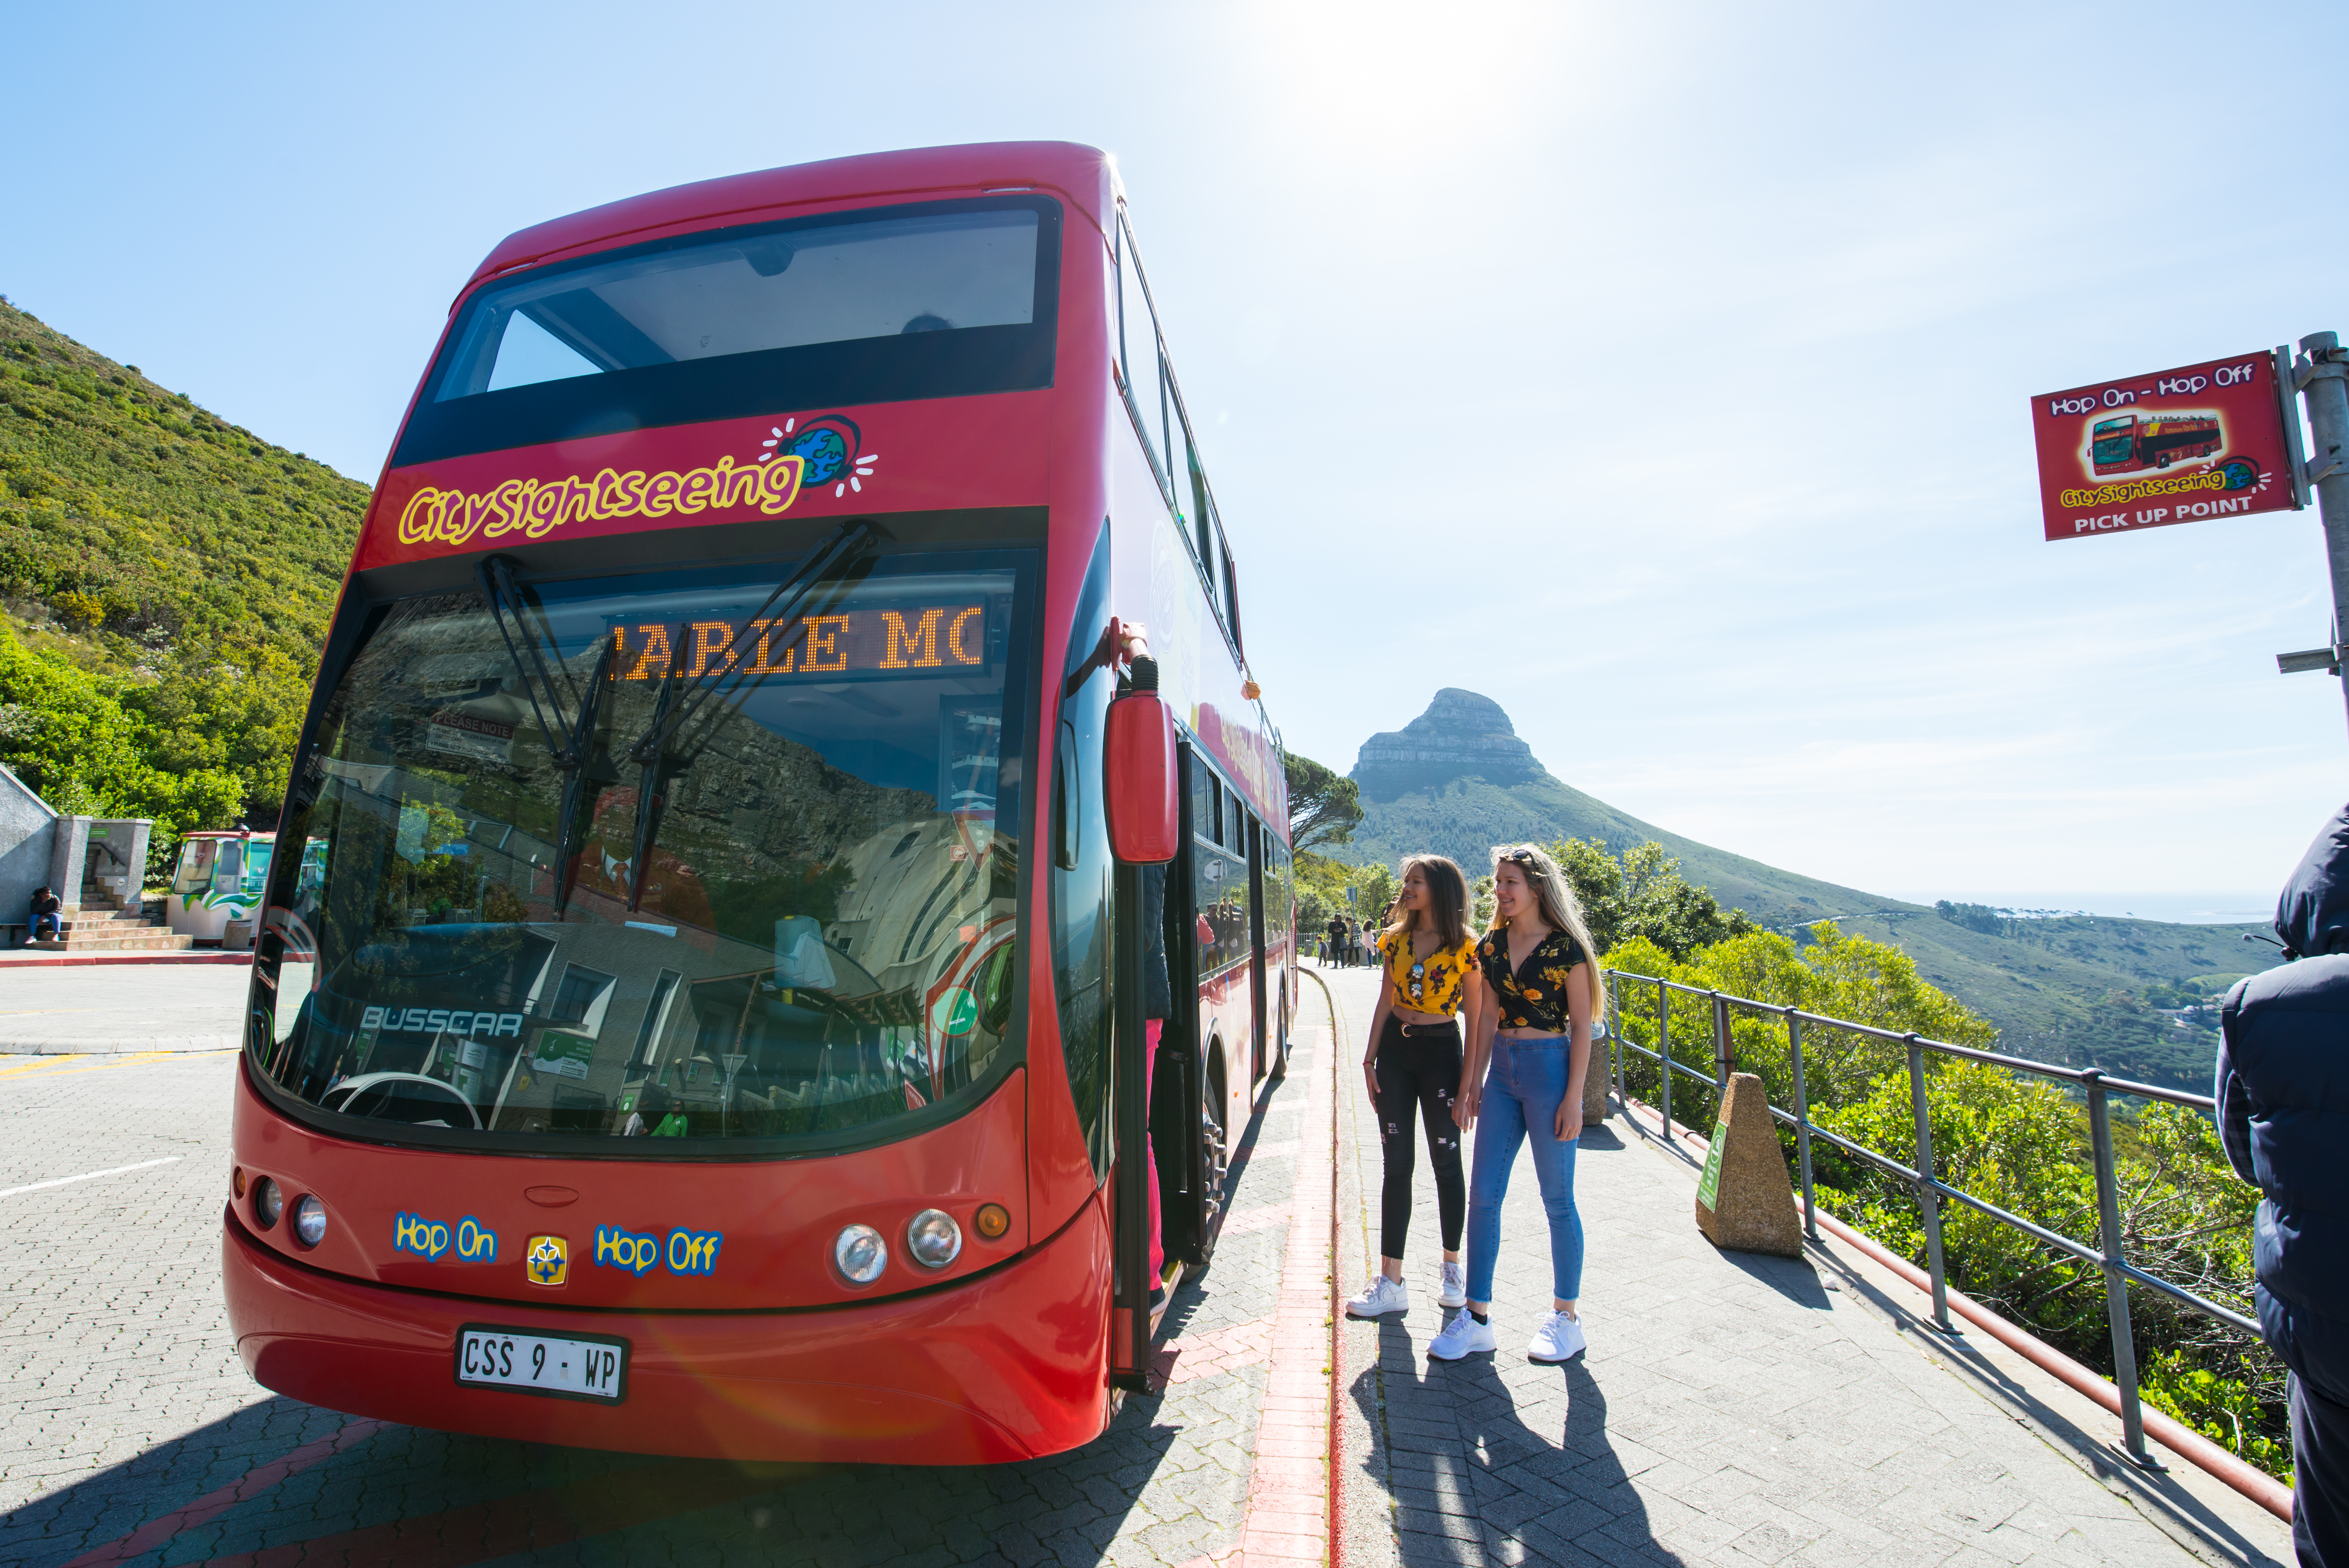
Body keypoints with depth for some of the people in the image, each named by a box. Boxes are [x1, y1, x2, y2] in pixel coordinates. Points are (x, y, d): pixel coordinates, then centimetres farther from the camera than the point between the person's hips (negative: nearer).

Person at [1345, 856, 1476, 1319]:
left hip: (1442, 1050, -4)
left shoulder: (1464, 946, -7)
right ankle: (1391, 1282, 10)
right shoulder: (1395, 939, 5)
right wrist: (1370, 1059, 6)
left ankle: (1452, 1268, 29)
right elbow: (1385, 1001, 9)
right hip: (1395, 1049, 4)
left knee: (1446, 1162, 9)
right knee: (1397, 1164, 5)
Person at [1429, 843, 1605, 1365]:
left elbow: (1582, 1026, -8)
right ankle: (1477, 1319, 16)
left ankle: (1566, 1317, 25)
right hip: (1502, 1071, 6)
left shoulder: (1565, 947, -9)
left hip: (1550, 1068, -5)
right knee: (1483, 1195, 5)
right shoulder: (1492, 945, 7)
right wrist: (1472, 1081, 9)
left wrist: (1574, 1097, -12)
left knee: (1557, 1199, 8)